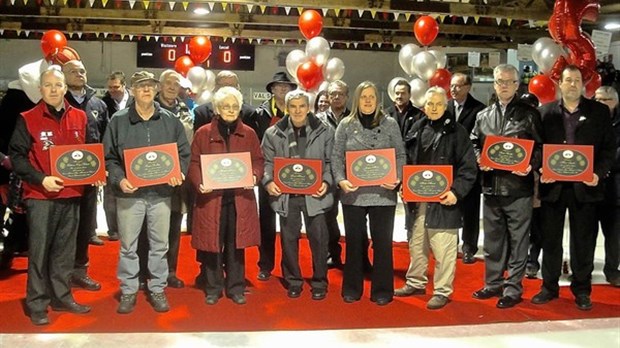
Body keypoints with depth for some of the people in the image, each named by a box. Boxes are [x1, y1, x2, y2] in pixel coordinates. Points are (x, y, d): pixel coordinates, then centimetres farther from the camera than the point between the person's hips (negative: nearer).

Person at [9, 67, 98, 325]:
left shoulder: (79, 117, 7)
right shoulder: (28, 119, -4)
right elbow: (17, 155, -6)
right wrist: (40, 178, -19)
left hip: (71, 193, 4)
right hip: (40, 195, -4)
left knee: (65, 250, 12)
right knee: (39, 250, 1)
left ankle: (62, 297, 24)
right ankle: (37, 304, 11)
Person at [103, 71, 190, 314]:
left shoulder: (170, 120, 6)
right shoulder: (118, 120, 2)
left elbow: (183, 153, 9)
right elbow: (109, 157, 2)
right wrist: (119, 179, -13)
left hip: (161, 193, 1)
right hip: (129, 193, -1)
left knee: (160, 245, 9)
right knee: (128, 246, 7)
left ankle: (157, 289, 23)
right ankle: (128, 291, 20)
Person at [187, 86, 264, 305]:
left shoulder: (249, 134, 9)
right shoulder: (203, 134, 3)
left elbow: (258, 162, 10)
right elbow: (194, 164, 1)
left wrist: (254, 176, -11)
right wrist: (199, 183, -16)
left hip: (240, 198, 1)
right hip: (211, 197, -1)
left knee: (236, 244, 7)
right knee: (212, 244, 4)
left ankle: (236, 288, 20)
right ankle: (213, 288, 19)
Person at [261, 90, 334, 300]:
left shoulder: (325, 132, 3)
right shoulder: (273, 133, 5)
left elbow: (331, 162, 4)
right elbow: (267, 162, 6)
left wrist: (326, 182, -12)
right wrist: (268, 181, -12)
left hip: (314, 194, -1)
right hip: (286, 194, 1)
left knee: (318, 239, 3)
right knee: (289, 239, 9)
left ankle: (319, 282, 18)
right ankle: (293, 281, 24)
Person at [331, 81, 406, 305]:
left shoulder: (390, 124, 6)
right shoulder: (346, 125, 6)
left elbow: (400, 155, 4)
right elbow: (336, 157, 3)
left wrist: (396, 179, -12)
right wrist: (341, 180, -13)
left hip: (383, 193, 0)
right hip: (353, 193, 1)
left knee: (382, 242, 5)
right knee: (354, 241, 9)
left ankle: (382, 290, 18)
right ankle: (352, 288, 22)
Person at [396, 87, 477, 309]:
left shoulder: (456, 132, -3)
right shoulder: (416, 131, 11)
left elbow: (469, 167, -5)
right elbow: (407, 162, 16)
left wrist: (456, 192, -15)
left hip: (443, 200, -5)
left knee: (443, 249, -3)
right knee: (416, 245, 16)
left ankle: (442, 291, 11)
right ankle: (416, 283, 32)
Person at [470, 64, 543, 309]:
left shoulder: (529, 114, 2)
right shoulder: (483, 116, 13)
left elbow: (540, 147, 0)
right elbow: (474, 143, 16)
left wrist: (531, 166, -17)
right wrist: (480, 160, -3)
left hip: (518, 188, -4)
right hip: (491, 187, 4)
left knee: (517, 240, 2)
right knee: (493, 238, 13)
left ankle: (513, 289, 13)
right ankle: (493, 283, 26)